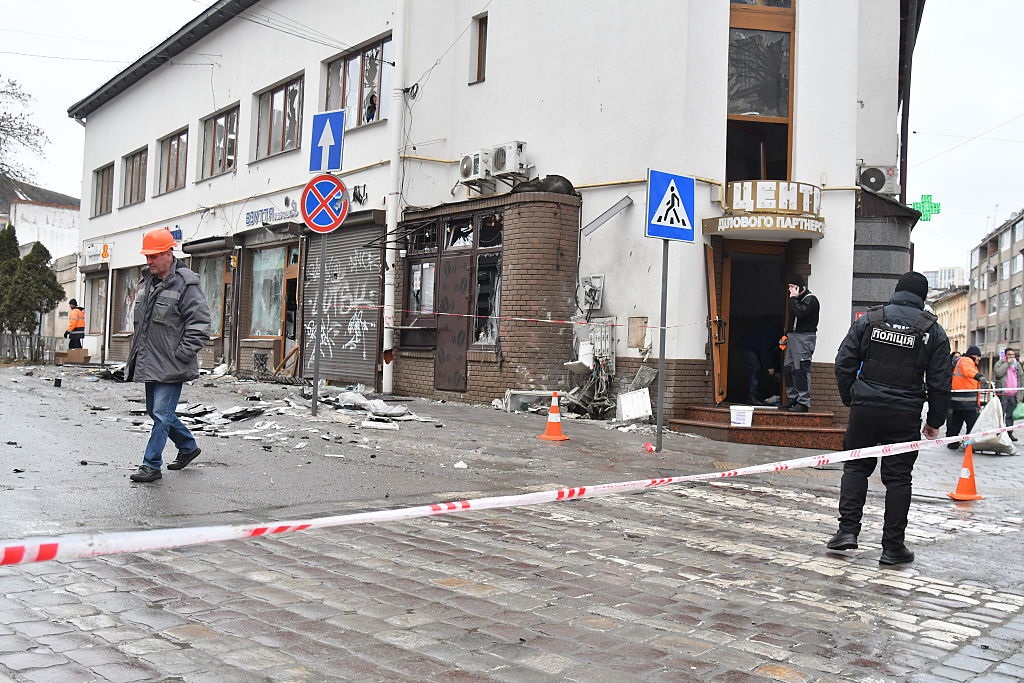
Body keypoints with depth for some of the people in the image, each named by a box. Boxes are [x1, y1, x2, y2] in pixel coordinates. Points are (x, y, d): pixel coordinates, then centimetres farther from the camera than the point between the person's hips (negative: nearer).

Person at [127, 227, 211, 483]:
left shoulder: (186, 284, -15)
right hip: (149, 363, 9)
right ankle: (188, 447, 35)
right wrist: (137, 352, 19)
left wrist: (182, 355, -19)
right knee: (155, 411, 18)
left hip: (171, 366, -9)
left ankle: (151, 465, 2)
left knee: (162, 413, -7)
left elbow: (200, 323, -18)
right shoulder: (146, 281, 11)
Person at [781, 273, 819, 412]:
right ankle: (794, 399, 16)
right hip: (793, 337, 9)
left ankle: (803, 402, -9)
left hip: (804, 337, -9)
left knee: (801, 370, -11)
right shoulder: (797, 299, 19)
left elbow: (800, 313, -25)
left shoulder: (810, 300, -8)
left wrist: (793, 299, -15)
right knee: (788, 369, 8)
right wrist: (787, 335, 18)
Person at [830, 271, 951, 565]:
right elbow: (940, 382, 1)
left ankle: (848, 529, 5)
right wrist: (934, 421, 10)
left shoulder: (868, 319, 1)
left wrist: (849, 399, 12)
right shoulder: (933, 331, 1)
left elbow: (844, 364, 0)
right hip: (905, 416, 0)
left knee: (856, 466, 15)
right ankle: (893, 547, 11)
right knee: (898, 478, 6)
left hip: (865, 408, 0)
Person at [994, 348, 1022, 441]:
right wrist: (1007, 363, -12)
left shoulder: (1017, 364, 17)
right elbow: (998, 373, -17)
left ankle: (1009, 433, 12)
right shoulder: (1000, 363, 3)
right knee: (1000, 414, -5)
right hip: (1003, 394, -4)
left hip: (1013, 395, 5)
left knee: (1010, 415, 8)